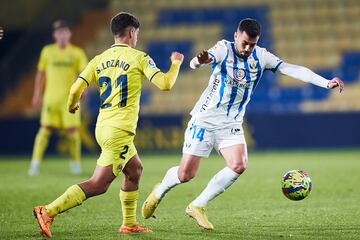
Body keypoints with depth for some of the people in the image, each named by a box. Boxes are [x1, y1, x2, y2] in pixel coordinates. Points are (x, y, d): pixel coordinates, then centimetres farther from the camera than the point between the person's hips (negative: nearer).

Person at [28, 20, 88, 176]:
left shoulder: (77, 53, 4)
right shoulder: (47, 51, 9)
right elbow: (41, 73, 15)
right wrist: (37, 94, 14)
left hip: (70, 97, 0)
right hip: (51, 97, 1)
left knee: (72, 130, -3)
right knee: (45, 129, -7)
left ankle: (75, 162, 13)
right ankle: (35, 163, -5)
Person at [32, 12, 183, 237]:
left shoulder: (99, 59, 10)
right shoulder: (138, 57, -4)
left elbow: (76, 88, 1)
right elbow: (165, 84, -10)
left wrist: (72, 105, 23)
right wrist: (176, 63, 9)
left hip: (103, 126, 8)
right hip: (119, 131, -8)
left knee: (135, 170, 25)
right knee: (98, 185, -10)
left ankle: (129, 223, 29)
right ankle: (48, 212, -21)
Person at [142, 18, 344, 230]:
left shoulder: (261, 57, -3)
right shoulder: (224, 49, -14)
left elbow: (292, 69, -9)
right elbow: (195, 63, -32)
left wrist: (326, 83, -20)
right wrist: (199, 61, -58)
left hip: (231, 125, 4)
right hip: (205, 120, -4)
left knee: (239, 166, -20)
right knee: (185, 175, -4)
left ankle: (198, 206, -4)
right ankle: (159, 192, 31)